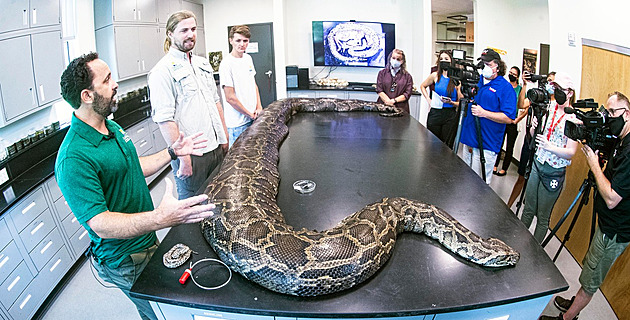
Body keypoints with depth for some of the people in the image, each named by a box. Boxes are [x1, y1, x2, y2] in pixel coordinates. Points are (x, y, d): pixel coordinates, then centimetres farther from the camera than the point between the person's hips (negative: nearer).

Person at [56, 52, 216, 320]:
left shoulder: (112, 127, 3)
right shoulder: (74, 158, -29)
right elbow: (100, 224, -33)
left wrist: (172, 152, 7)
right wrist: (160, 218, -48)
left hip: (148, 240, 9)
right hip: (125, 262, -8)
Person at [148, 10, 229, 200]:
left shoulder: (203, 64, 14)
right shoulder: (163, 71, -12)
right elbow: (164, 119, -18)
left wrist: (224, 137, 16)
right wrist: (182, 157, -21)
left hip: (216, 148, 7)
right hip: (191, 155, -7)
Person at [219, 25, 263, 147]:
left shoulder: (248, 58, 9)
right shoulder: (227, 64, -15)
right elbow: (230, 97, -17)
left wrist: (259, 107, 7)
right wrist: (250, 114, -9)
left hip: (253, 118, 7)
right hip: (237, 123, -7)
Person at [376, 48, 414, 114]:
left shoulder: (407, 76, 12)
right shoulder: (382, 73, 14)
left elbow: (407, 94, 3)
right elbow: (379, 90, 4)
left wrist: (393, 100, -9)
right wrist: (388, 102, -10)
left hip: (400, 108, 0)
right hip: (382, 106, 0)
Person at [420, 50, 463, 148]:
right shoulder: (435, 76, 3)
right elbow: (422, 86, 20)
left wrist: (451, 102, -17)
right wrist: (429, 100, 9)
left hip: (450, 116, -1)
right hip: (435, 114, 1)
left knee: (447, 147, 4)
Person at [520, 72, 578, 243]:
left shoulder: (574, 118, -12)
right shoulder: (549, 109, 3)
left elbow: (571, 152, -16)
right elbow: (533, 135, 9)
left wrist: (550, 146, -32)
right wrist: (534, 127, -13)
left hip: (554, 172, -5)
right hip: (537, 164, 5)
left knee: (542, 217, 6)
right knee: (528, 209, 15)